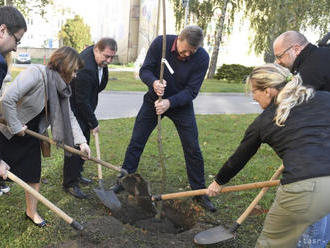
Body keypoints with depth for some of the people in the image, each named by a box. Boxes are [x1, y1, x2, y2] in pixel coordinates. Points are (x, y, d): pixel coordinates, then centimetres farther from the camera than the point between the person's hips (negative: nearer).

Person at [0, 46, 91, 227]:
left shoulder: (60, 88, -2)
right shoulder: (35, 74, -27)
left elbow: (69, 116, 0)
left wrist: (81, 141, -7)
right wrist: (16, 127, -24)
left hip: (30, 134, 7)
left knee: (34, 174, 9)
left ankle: (31, 212, 26)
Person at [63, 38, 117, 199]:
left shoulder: (100, 59, -3)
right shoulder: (84, 69, -32)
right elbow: (82, 101, -26)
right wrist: (93, 123, -17)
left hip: (84, 107, 9)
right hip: (74, 108, -9)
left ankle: (76, 174, 29)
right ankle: (70, 184, 4)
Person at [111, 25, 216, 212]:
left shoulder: (202, 58, -21)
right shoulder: (161, 43, -19)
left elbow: (191, 91, -20)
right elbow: (145, 70, -13)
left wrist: (170, 102, -36)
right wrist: (154, 82, -36)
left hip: (181, 104, -1)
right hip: (154, 99, 1)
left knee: (193, 149, -2)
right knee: (136, 142, 3)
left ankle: (200, 192, 13)